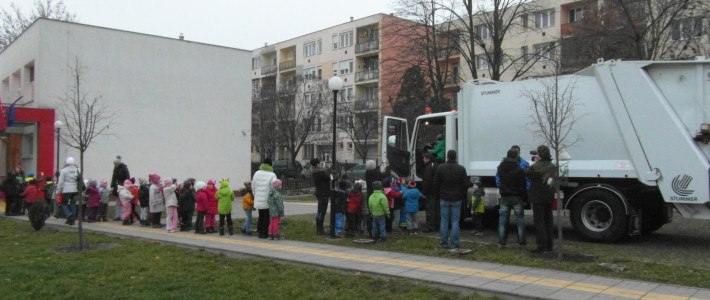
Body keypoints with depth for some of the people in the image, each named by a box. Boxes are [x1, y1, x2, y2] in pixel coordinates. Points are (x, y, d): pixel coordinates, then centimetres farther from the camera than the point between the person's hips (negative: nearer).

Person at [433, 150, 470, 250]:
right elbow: (466, 185, 0)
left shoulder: (440, 168, -2)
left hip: (444, 199, 0)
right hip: (456, 200, 0)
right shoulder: (461, 169, -2)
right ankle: (454, 244, 3)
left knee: (444, 220, 6)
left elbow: (436, 184, 1)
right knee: (455, 221, 3)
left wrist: (439, 196, 13)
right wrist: (462, 196, 11)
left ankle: (444, 242, 8)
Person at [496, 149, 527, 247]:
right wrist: (524, 197, -3)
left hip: (504, 197, 3)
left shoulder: (501, 167, 0)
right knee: (520, 220, 6)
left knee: (502, 220, 7)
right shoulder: (519, 170, -13)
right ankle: (522, 242, 9)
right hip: (517, 198, -3)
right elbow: (522, 186, -11)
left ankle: (501, 242, 7)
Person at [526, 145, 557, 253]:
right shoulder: (552, 166, 6)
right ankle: (549, 245, 20)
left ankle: (542, 246, -5)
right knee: (548, 221, 14)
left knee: (539, 221, -3)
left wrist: (535, 162, 5)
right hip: (549, 198, 7)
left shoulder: (536, 166, -18)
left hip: (538, 198, -7)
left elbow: (527, 173, -3)